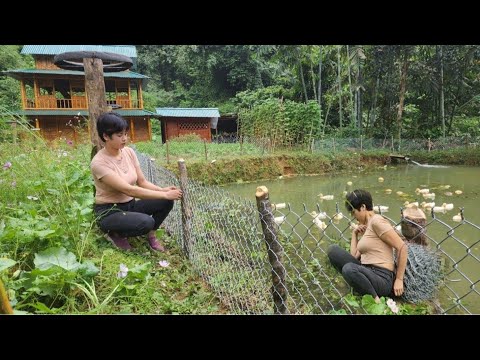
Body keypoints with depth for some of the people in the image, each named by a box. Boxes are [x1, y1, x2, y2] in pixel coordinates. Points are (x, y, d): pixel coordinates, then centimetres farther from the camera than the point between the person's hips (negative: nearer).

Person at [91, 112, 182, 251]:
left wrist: (163, 190, -20)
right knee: (146, 222, -32)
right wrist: (165, 194, -31)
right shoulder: (99, 162, -23)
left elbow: (142, 182, -1)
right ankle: (115, 233, -1)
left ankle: (151, 235, 7)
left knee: (166, 201, -16)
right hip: (109, 212, -6)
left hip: (130, 205, 6)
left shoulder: (129, 152, -3)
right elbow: (129, 190, -29)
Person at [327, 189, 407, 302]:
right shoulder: (367, 226, 18)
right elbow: (354, 256, 15)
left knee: (349, 268, -38)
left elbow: (402, 247, -15)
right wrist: (354, 234, 13)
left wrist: (399, 280, -12)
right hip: (367, 272, 9)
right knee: (333, 250, 0)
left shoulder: (376, 221, -10)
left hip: (381, 278, -9)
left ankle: (375, 299, -15)